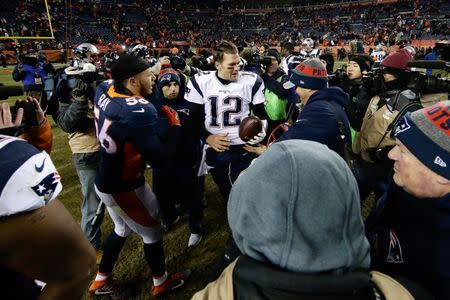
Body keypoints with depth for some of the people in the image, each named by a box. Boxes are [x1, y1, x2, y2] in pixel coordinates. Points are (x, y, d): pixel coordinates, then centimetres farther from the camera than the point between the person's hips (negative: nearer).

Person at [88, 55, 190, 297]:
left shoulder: (104, 90, -7)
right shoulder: (136, 112, -32)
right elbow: (159, 160, -28)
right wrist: (175, 126, -17)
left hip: (106, 180, 9)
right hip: (123, 188, -8)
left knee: (122, 229, 29)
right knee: (152, 231, 15)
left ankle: (101, 281, 48)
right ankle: (161, 282, 41)